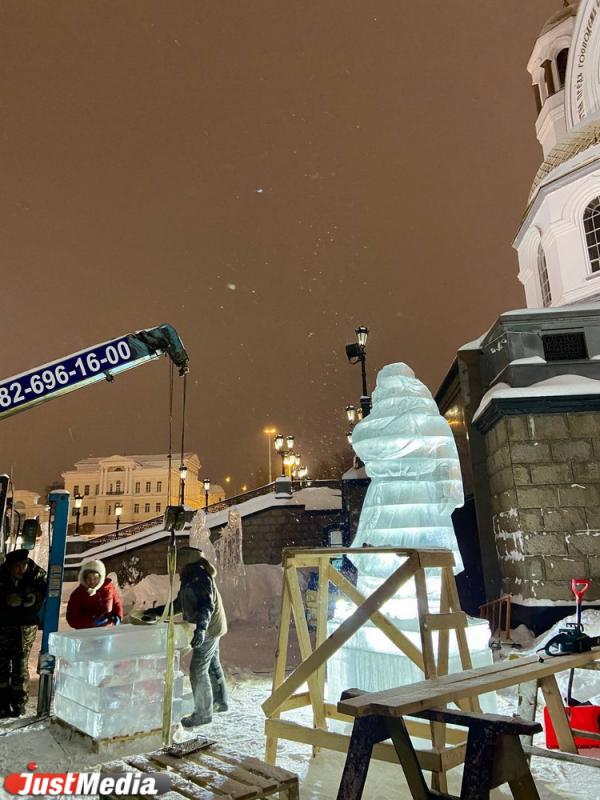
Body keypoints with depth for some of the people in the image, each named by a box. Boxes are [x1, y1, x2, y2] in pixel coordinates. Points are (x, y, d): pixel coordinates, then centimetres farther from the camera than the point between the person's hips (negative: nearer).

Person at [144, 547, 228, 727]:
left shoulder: (199, 576, -22)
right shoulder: (190, 578, 11)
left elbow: (207, 604, -31)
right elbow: (179, 605, 18)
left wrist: (201, 627, -42)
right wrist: (156, 612, 14)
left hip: (208, 628, -10)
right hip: (211, 628, 10)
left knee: (198, 670, -4)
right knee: (213, 665, 21)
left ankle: (203, 713, 7)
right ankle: (220, 702, 37)